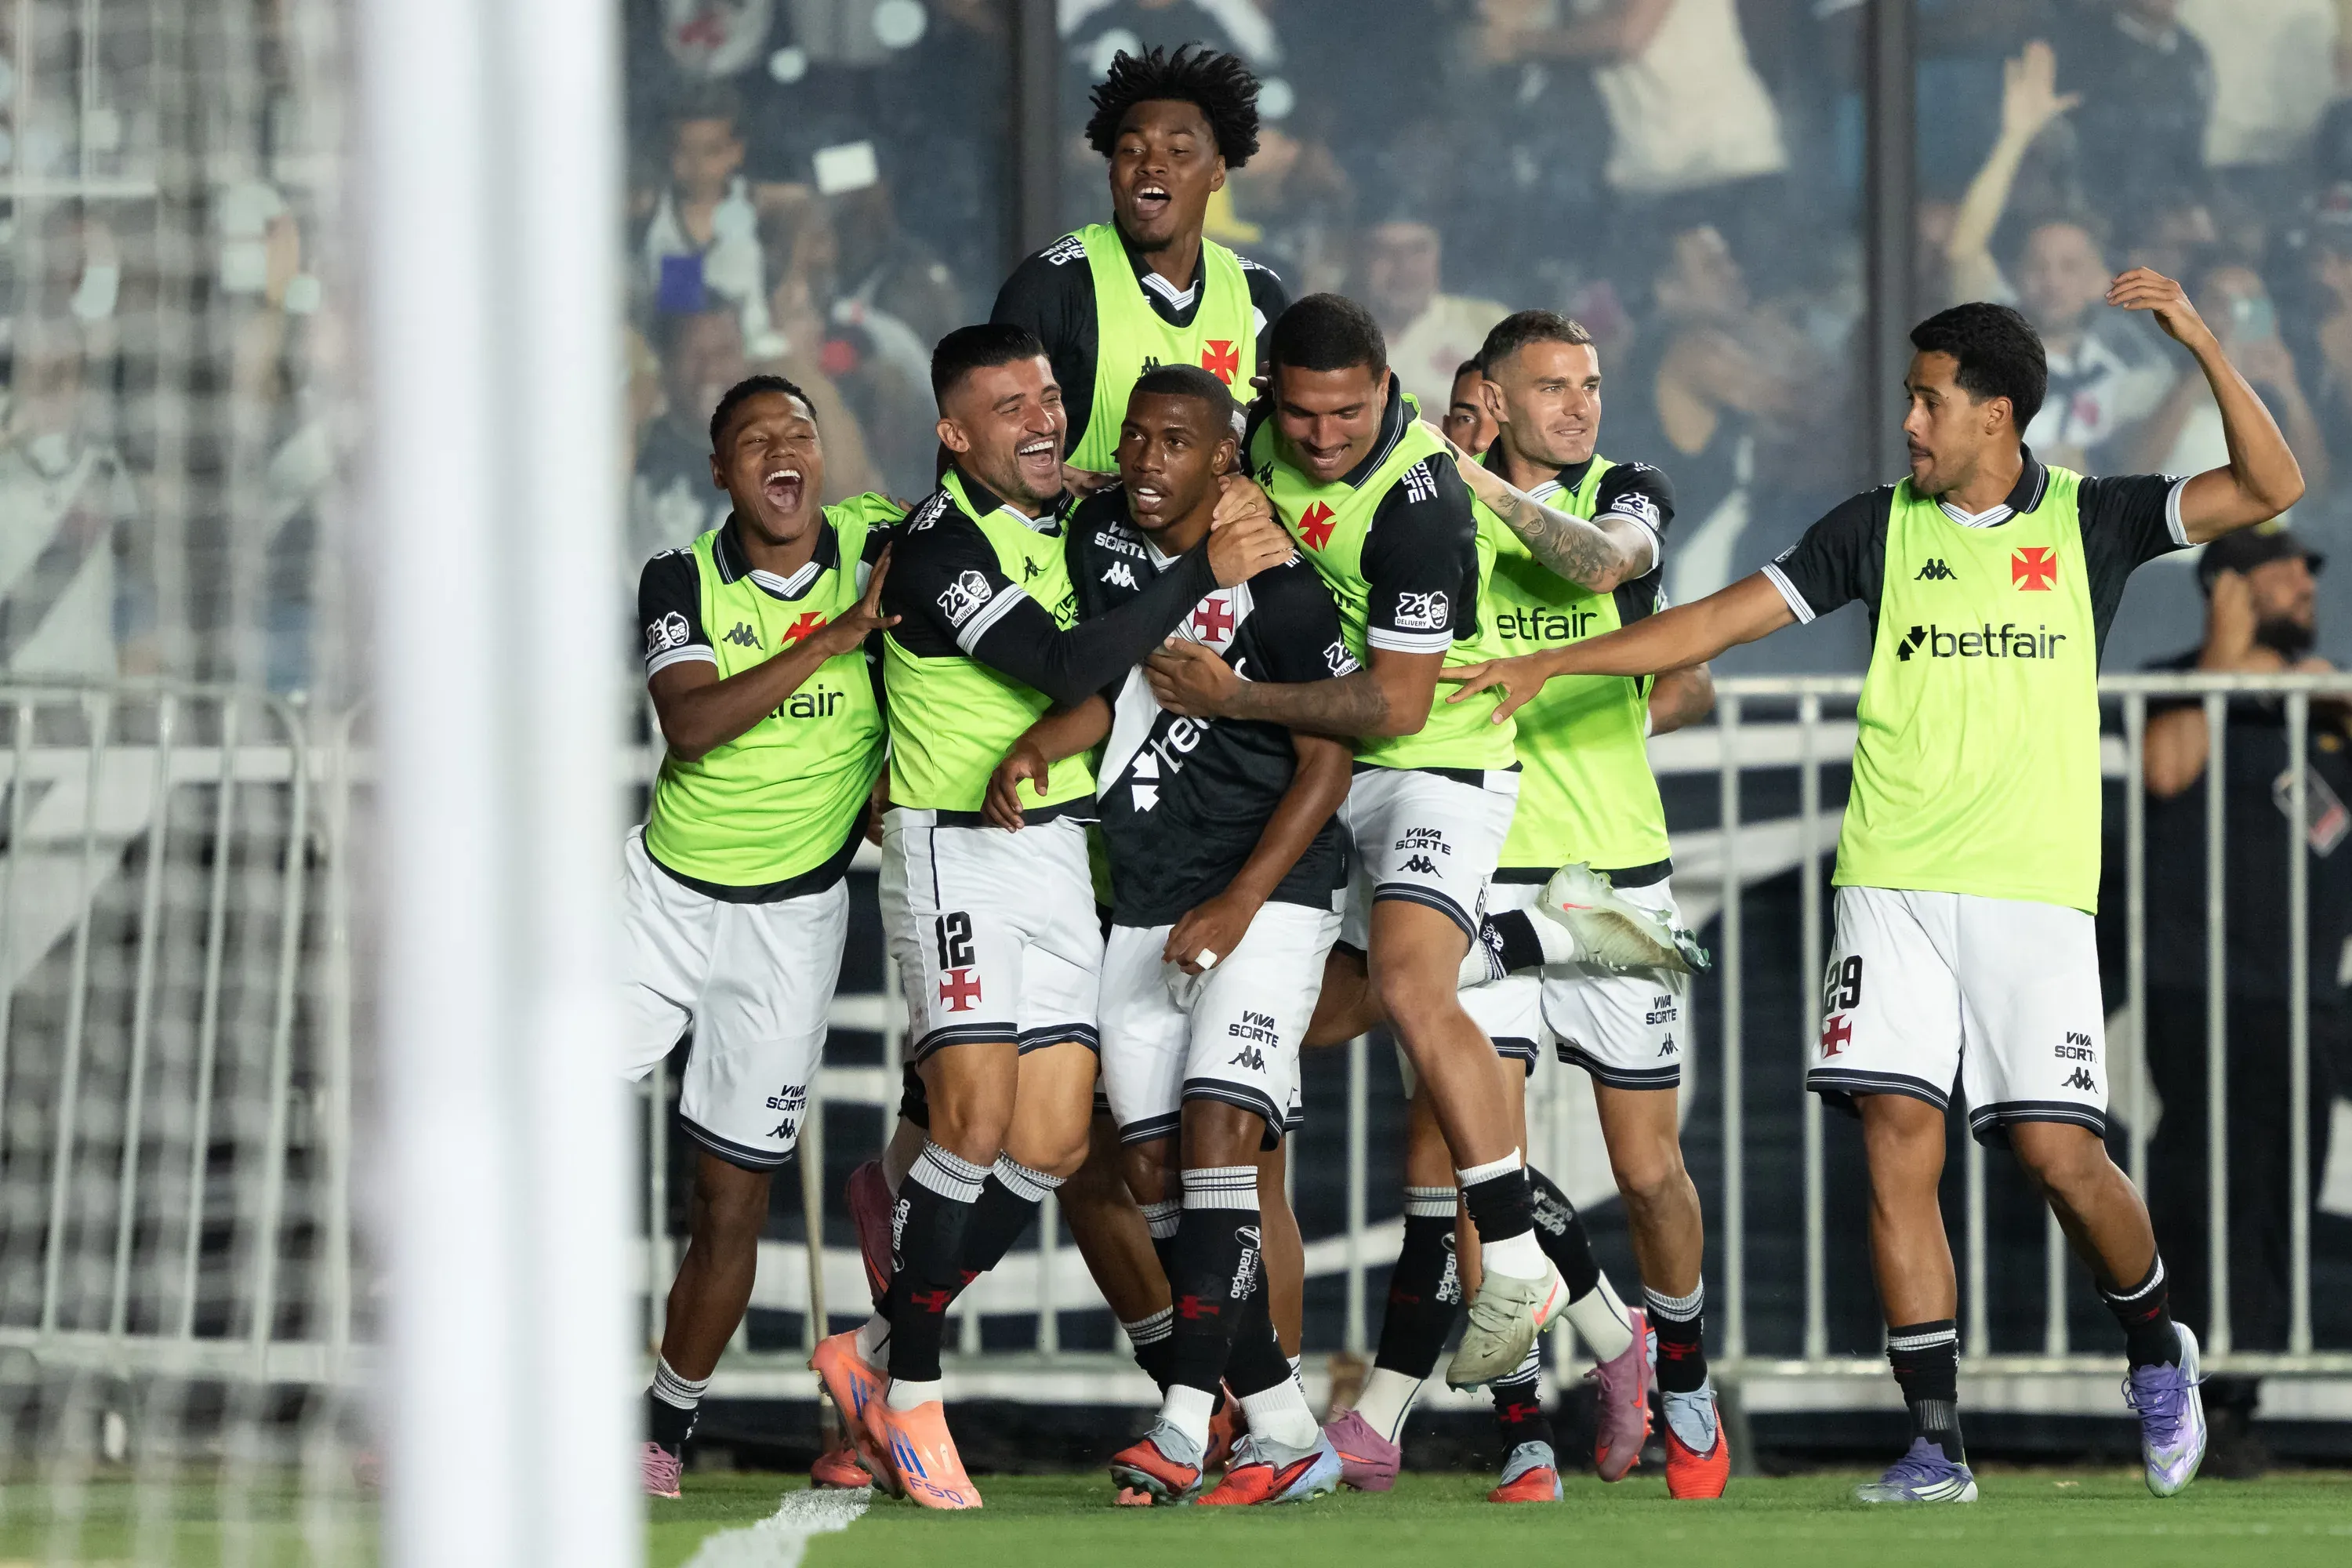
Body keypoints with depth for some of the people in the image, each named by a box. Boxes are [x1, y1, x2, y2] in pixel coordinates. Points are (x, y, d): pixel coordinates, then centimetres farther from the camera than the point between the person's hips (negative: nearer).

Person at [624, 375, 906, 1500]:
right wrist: (838, 635, -26)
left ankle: (668, 1430, 16)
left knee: (731, 1198, 1)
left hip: (791, 917, -1)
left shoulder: (887, 546, -5)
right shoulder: (683, 582, -5)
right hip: (665, 889, 1)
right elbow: (690, 723, -22)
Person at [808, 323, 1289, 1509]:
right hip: (957, 845, -8)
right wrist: (1201, 571, -22)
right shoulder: (942, 542, -13)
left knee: (1051, 1145, 0)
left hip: (1057, 850, 8)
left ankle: (875, 1355, 14)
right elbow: (1064, 667, -23)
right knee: (978, 1119, -17)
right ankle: (908, 1394, -5)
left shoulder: (1062, 517, 13)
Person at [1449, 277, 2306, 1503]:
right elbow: (1723, 618, 10)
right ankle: (1935, 1440, -5)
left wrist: (2201, 344, -14)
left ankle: (2155, 1346, 20)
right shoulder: (1880, 528, 10)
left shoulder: (2090, 520, 5)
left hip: (2033, 891, -2)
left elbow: (2269, 488, -3)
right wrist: (1549, 663, 4)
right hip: (1893, 883, 2)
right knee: (1898, 1143, -9)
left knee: (2057, 1149, -9)